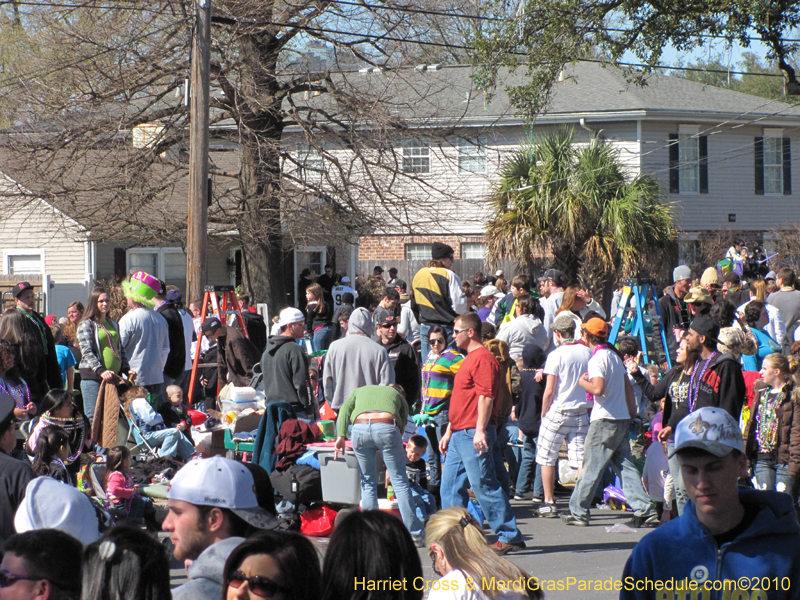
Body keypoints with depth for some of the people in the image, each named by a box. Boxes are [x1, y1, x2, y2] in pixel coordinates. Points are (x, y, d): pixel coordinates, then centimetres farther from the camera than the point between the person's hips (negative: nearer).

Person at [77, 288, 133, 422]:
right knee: (93, 417, -7)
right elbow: (87, 352, -11)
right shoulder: (86, 324, 0)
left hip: (114, 377, 6)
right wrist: (101, 371, -24)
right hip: (93, 377, -6)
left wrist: (126, 369, 5)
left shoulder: (113, 324, 19)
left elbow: (121, 349, 22)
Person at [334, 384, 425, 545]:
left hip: (359, 428, 2)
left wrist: (341, 436, 5)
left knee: (368, 483, 16)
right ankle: (415, 535, 6)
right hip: (386, 427, -2)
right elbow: (401, 426, 28)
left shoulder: (360, 391, 37)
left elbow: (345, 409, 17)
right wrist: (390, 466, 33)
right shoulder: (398, 396, 33)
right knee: (400, 482, 6)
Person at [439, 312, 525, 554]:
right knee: (450, 486, 8)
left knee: (484, 485, -8)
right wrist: (449, 432, 25)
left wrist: (480, 430, -27)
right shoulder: (470, 359, 21)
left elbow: (486, 396, -21)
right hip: (459, 435, 11)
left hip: (474, 434, -11)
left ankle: (509, 536, -4)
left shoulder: (483, 358, -12)